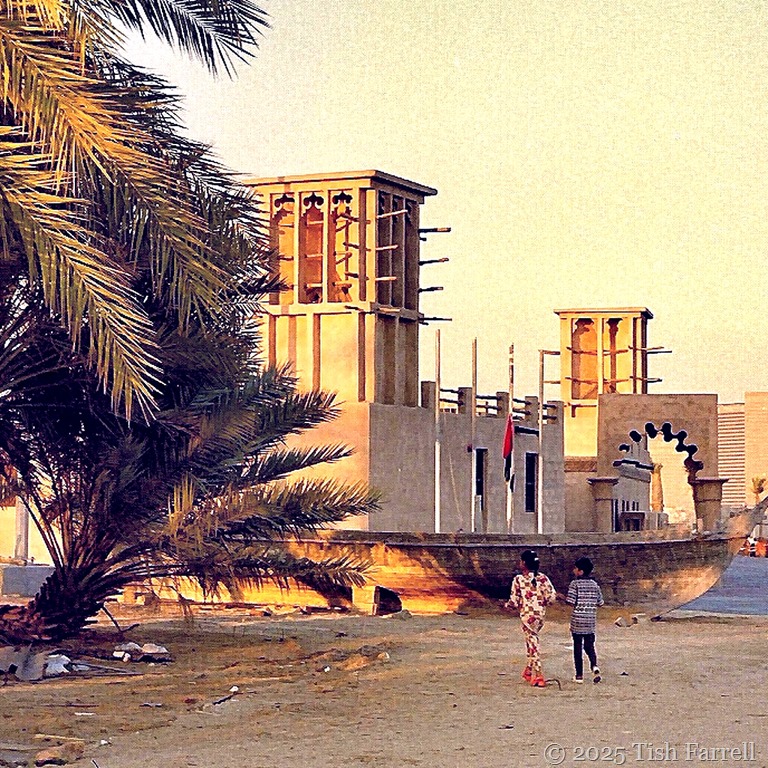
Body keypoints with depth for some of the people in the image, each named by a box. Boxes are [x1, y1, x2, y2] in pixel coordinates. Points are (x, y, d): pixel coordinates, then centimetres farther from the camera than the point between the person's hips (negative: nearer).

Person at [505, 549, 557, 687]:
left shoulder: (518, 579, -11)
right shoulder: (543, 578, -1)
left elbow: (514, 601, -11)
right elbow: (552, 597, -5)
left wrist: (507, 604, 11)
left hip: (527, 615, -4)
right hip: (541, 615, 5)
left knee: (533, 644, 0)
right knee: (531, 641, 24)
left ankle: (538, 676, -2)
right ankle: (528, 671, 32)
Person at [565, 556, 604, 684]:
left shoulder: (575, 584, -10)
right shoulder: (595, 584, 4)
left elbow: (570, 602, -16)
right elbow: (600, 603, 7)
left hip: (577, 620, -4)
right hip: (591, 620, 4)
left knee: (577, 647, 5)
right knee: (589, 646, 12)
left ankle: (579, 675, 8)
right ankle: (594, 666, -13)